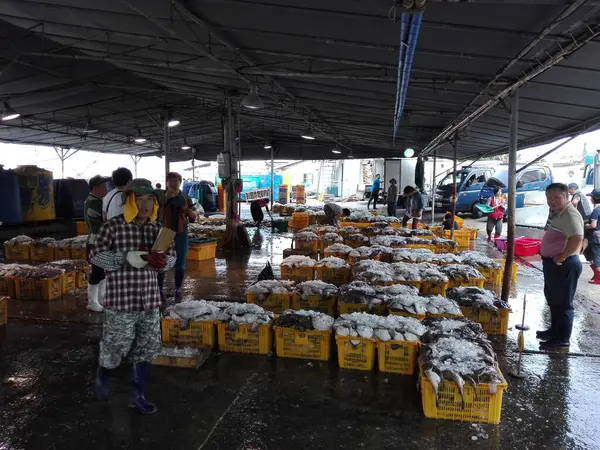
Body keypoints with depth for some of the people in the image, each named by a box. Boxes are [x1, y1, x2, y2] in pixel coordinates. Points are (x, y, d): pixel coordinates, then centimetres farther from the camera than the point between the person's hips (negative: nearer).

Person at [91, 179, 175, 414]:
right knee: (115, 347, 9)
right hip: (121, 299, -4)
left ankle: (137, 395, 29)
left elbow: (171, 257, 8)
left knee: (146, 348, 11)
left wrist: (163, 261, -16)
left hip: (149, 299, 4)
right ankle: (102, 378, 42)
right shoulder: (113, 226, -9)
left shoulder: (157, 228, 3)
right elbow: (95, 255, -11)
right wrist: (126, 257, -24)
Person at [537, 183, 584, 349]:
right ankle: (555, 330, 36)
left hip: (564, 265, -10)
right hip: (552, 263, 11)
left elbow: (577, 238, -34)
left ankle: (563, 338, 10)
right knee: (553, 299, 21)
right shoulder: (555, 212, 10)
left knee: (563, 302, 0)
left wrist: (561, 257, -26)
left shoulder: (570, 214, -21)